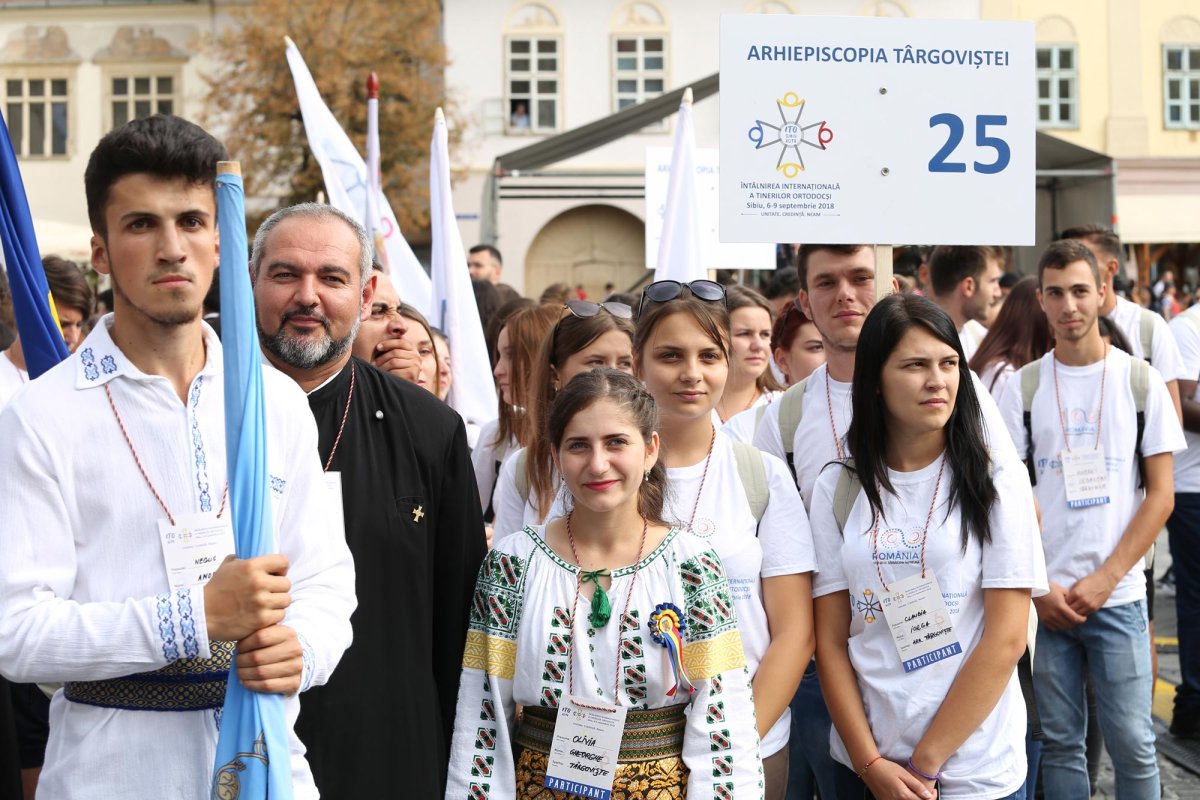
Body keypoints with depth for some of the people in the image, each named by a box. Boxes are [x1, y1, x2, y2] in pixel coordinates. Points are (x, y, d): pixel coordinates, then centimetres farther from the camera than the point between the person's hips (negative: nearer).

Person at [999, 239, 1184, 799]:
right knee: (1060, 742, 8)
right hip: (1045, 598, 1)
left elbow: (1161, 495, 0)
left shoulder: (1141, 383, 2)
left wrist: (1105, 579, -8)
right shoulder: (1022, 389, 3)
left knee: (1132, 742, 1)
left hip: (1118, 596, -1)